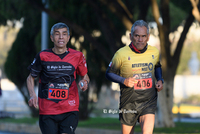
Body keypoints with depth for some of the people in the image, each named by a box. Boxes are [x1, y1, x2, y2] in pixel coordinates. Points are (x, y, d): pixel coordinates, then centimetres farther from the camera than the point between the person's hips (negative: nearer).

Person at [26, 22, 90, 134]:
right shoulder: (43, 56, -1)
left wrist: (85, 82, -9)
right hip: (47, 111, 0)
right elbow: (31, 78, 11)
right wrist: (32, 95, -7)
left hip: (70, 109, 0)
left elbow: (85, 76, 16)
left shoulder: (77, 56, 1)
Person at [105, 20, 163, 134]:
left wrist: (160, 80, 4)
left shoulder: (154, 52, 1)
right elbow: (109, 73, 1)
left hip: (149, 102, 1)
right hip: (128, 102, -1)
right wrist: (123, 81, -17)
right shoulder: (121, 54, -9)